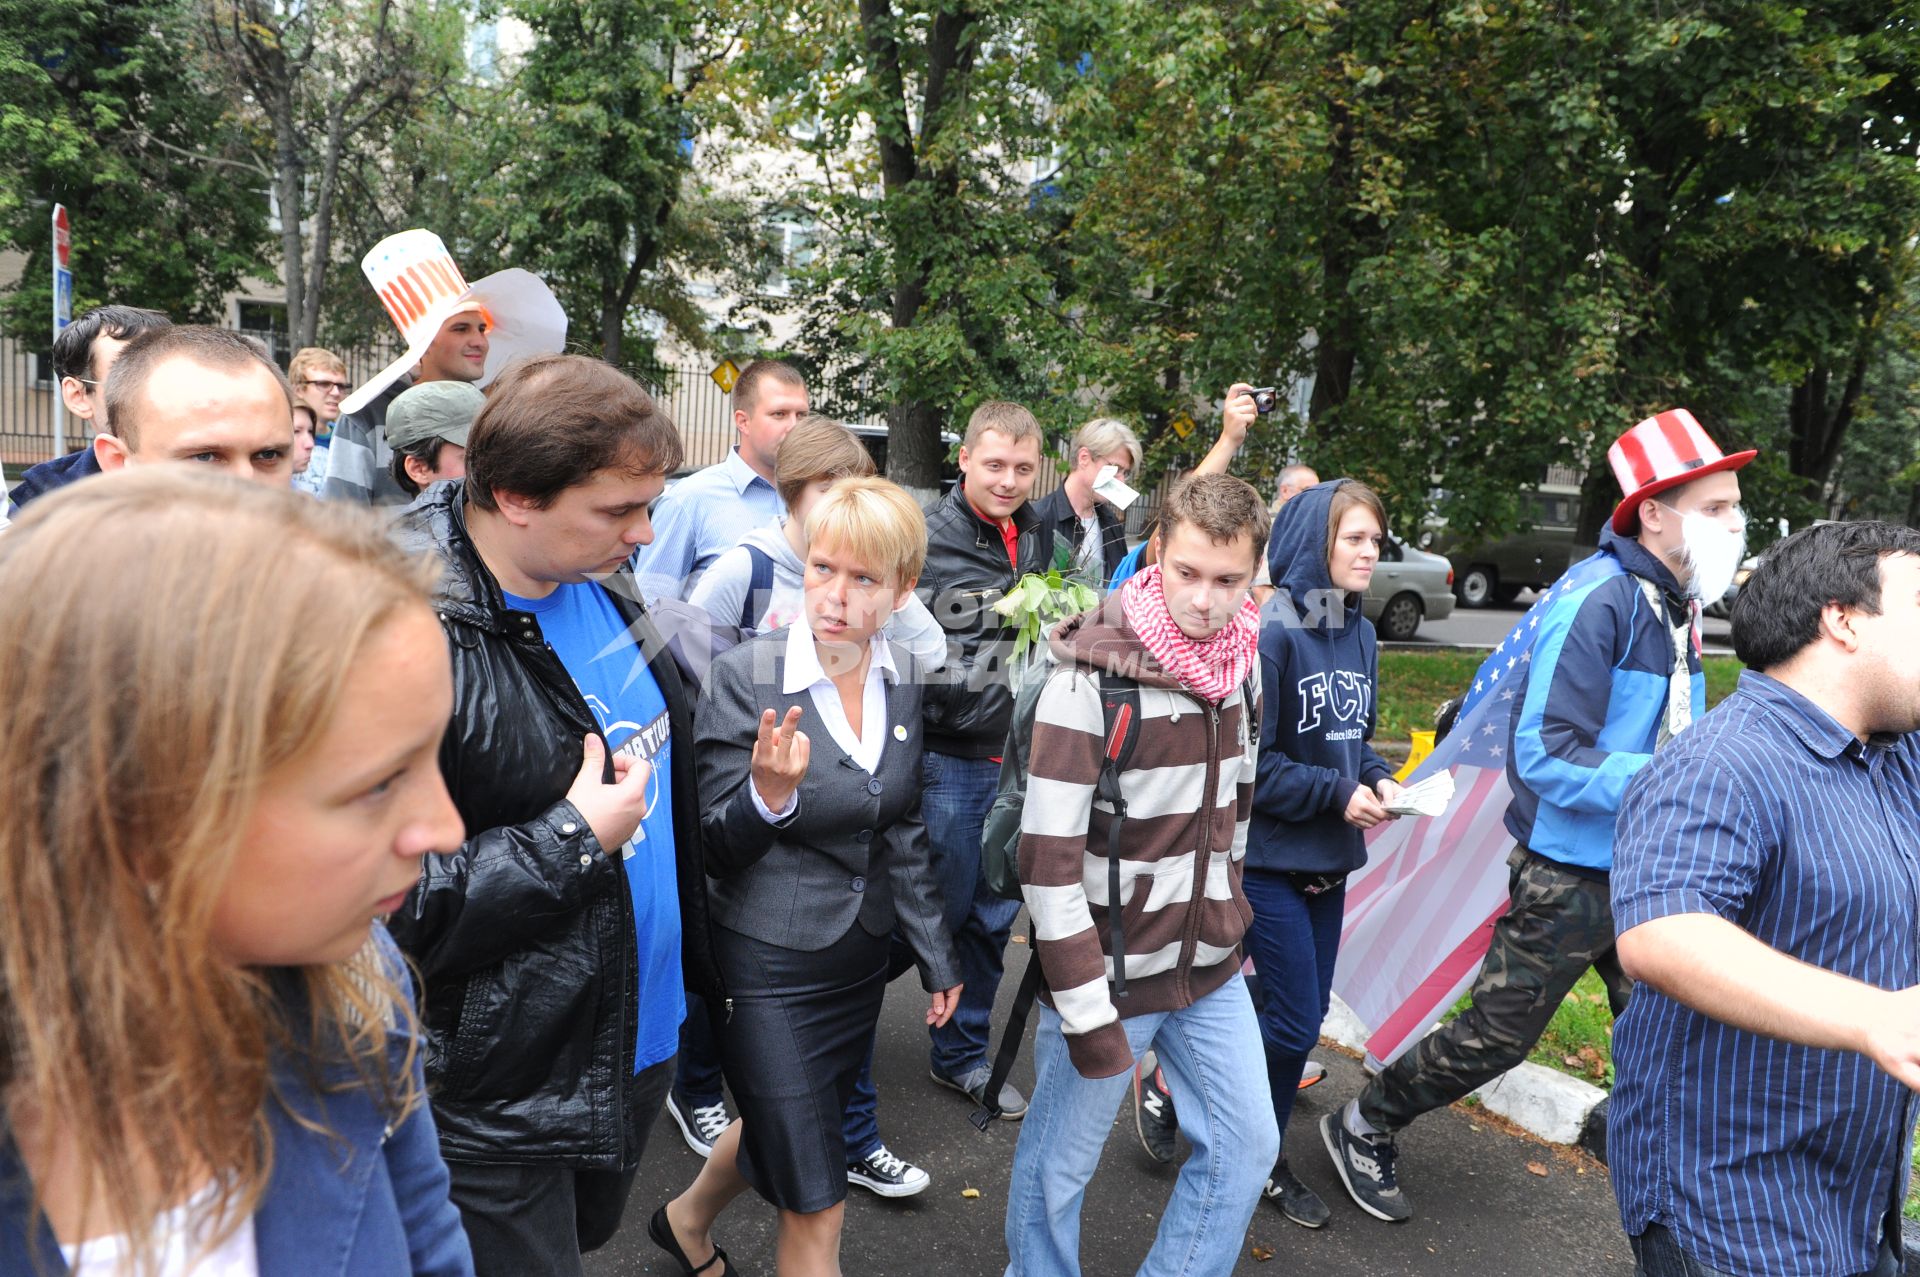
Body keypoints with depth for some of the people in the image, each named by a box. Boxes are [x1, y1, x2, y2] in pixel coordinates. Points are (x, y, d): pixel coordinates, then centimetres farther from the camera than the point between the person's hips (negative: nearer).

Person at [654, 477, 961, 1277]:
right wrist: (769, 795, -34)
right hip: (771, 969, -6)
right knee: (817, 1210, 2)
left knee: (779, 1130, 26)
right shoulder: (743, 678, -18)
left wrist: (936, 958, 12)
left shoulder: (902, 682, -3)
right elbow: (716, 850, -14)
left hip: (860, 960, 6)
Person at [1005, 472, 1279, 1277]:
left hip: (1210, 969, 6)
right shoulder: (1092, 681, -20)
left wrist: (1231, 923, 17)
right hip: (1111, 971, -6)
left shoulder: (1240, 662, 1)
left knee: (1244, 1145, 13)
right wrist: (1087, 1011, -19)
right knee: (1059, 1168, 9)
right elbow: (1048, 860, -21)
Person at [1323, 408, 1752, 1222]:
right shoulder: (1597, 600, -21)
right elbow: (1547, 757, -26)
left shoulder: (1677, 601, 6)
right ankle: (1364, 1128, 24)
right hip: (1570, 872, -8)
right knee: (1498, 1034, 4)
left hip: (1647, 871, 8)